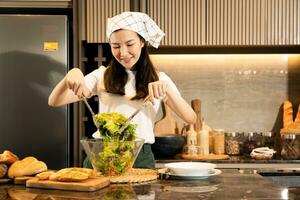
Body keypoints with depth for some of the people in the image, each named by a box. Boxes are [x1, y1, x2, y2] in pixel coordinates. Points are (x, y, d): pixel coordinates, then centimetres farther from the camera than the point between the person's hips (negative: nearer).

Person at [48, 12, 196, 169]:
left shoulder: (159, 79, 8)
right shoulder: (102, 75, 8)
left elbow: (191, 118, -3)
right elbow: (54, 102, 1)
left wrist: (167, 89, -18)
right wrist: (72, 74, -17)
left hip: (141, 157, 0)